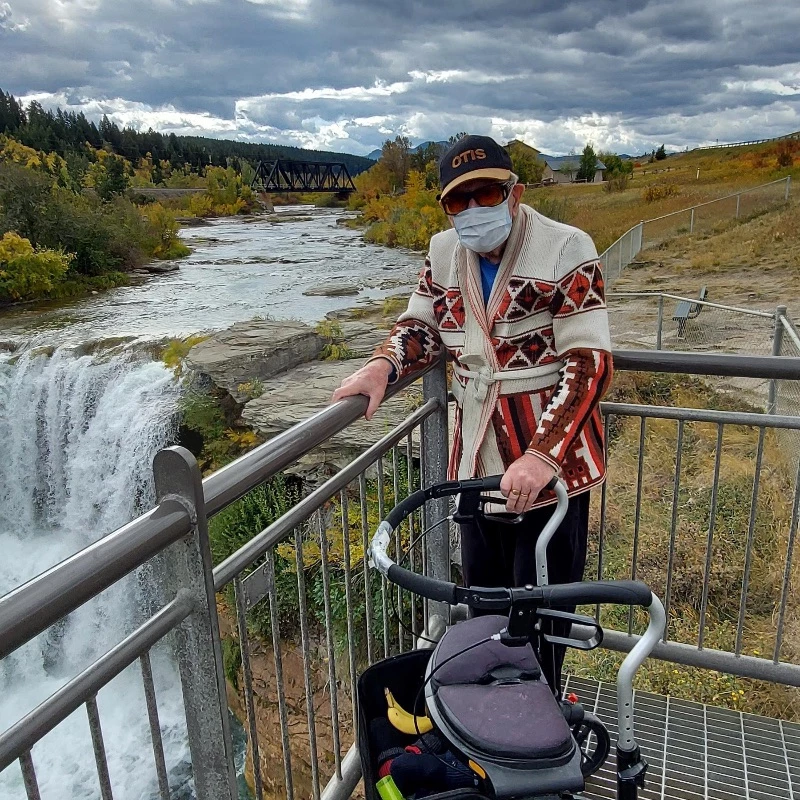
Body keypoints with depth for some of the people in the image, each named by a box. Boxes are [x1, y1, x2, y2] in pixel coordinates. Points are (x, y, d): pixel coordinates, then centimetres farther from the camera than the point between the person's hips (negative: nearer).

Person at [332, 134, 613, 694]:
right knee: (482, 594, 21)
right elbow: (422, 326, 12)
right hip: (478, 460, 6)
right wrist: (383, 365, -11)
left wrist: (542, 456, -29)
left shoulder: (566, 251, -14)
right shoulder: (444, 254, 3)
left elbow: (589, 363, -18)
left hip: (551, 460, -5)